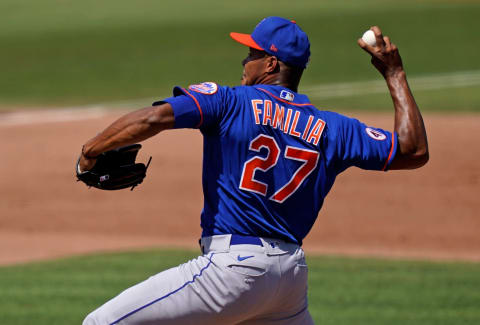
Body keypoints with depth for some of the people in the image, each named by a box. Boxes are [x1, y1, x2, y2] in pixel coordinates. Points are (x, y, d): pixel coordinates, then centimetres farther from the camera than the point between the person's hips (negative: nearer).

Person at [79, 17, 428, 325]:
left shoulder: (229, 101, -2)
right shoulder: (329, 129, 10)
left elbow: (154, 118, -16)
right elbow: (414, 150, 13)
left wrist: (91, 150, -4)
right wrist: (395, 74, 22)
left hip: (235, 266, -6)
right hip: (293, 274, 6)